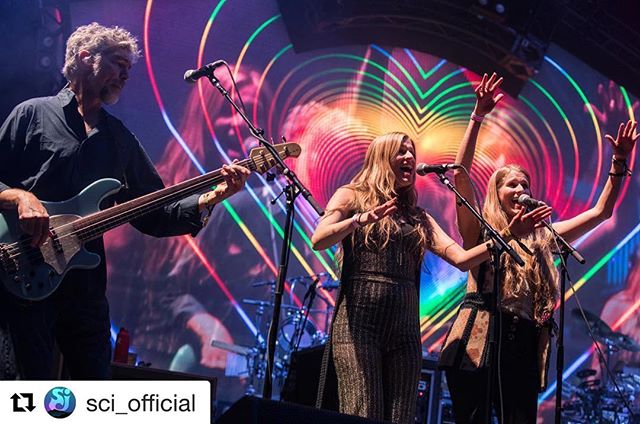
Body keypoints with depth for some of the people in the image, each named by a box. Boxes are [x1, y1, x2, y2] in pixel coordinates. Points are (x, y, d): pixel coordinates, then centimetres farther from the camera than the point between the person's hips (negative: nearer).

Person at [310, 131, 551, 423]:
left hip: (405, 325, 5)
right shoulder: (351, 196, 9)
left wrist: (508, 235, 0)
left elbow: (461, 259, 11)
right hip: (358, 320, -4)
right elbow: (318, 241, -8)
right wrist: (358, 221, -25)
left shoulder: (418, 218, 20)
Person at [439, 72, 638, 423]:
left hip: (523, 347, 4)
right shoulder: (479, 230, 9)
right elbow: (461, 173, -4)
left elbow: (601, 211, 22)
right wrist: (477, 117, -8)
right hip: (478, 340, -4)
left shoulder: (542, 237, 20)